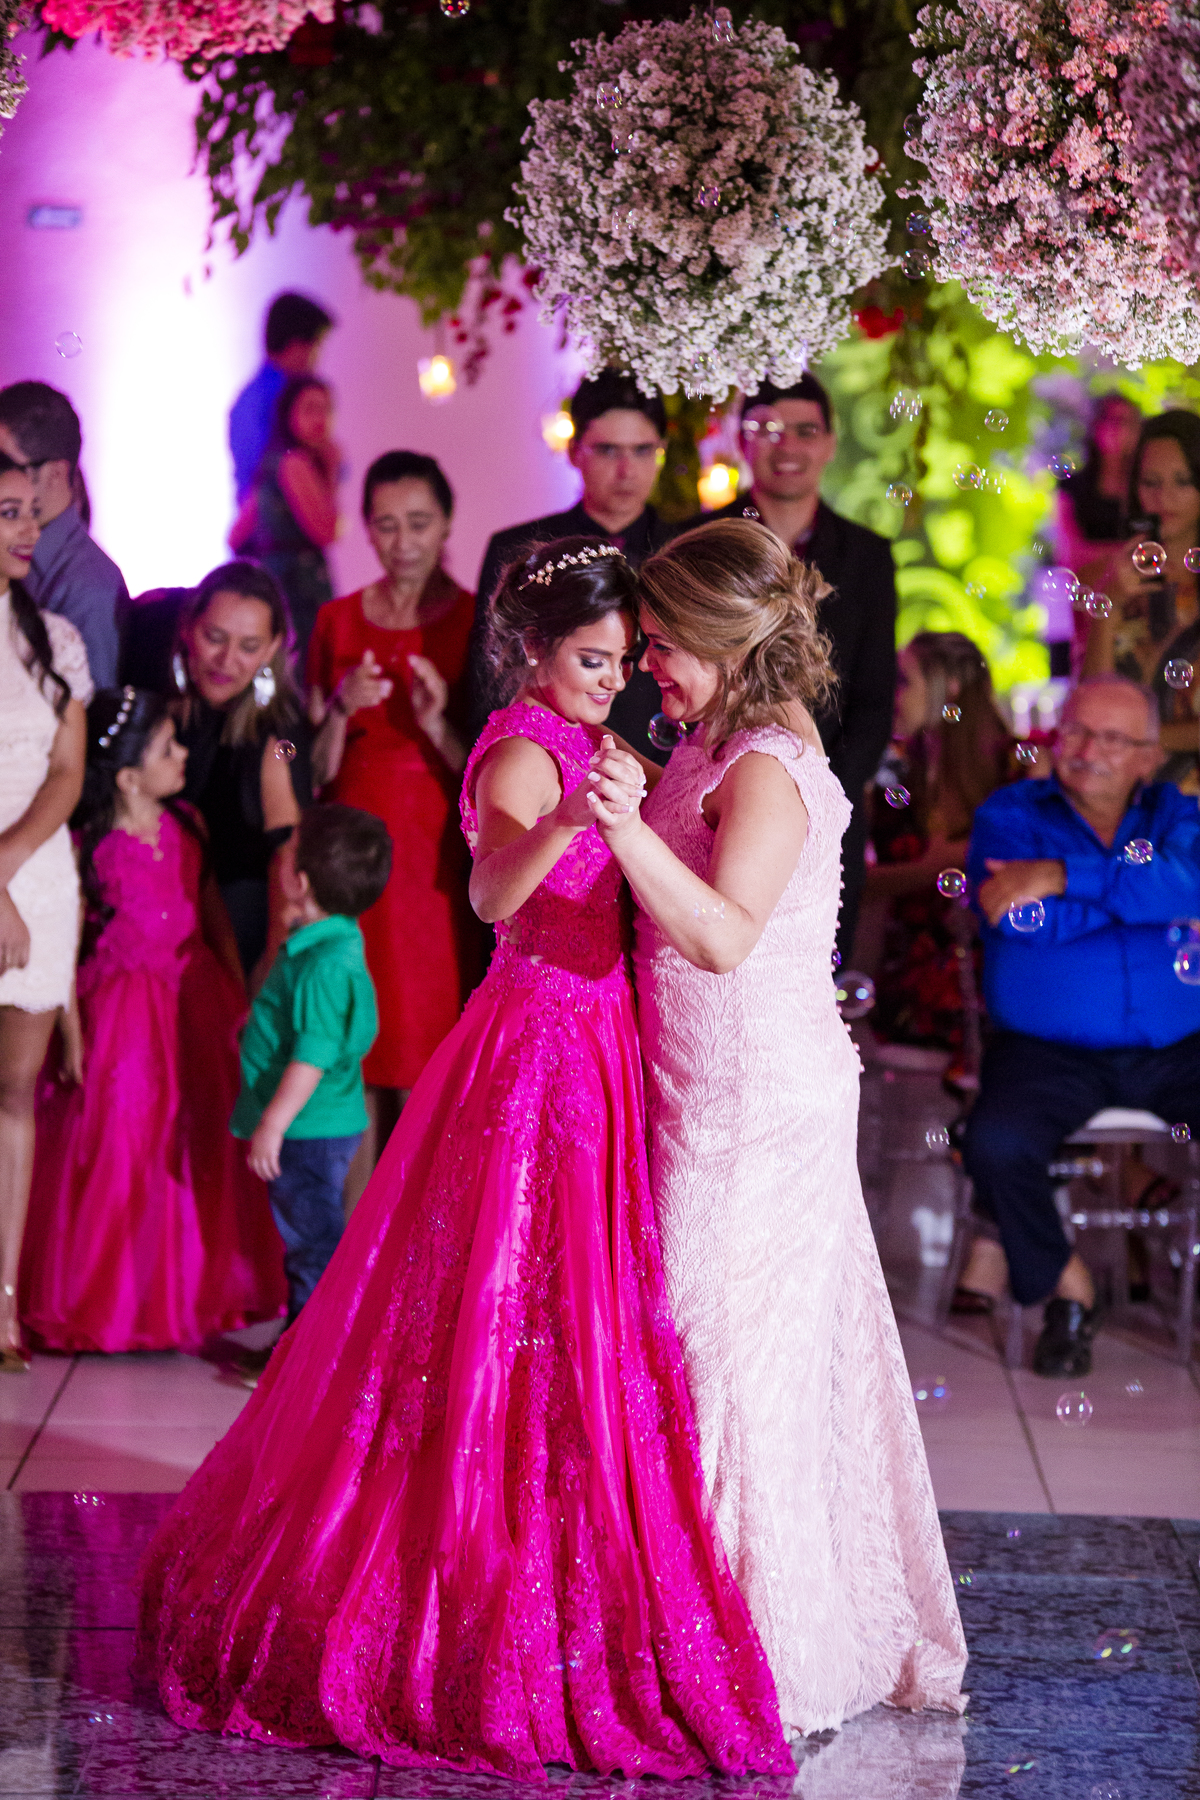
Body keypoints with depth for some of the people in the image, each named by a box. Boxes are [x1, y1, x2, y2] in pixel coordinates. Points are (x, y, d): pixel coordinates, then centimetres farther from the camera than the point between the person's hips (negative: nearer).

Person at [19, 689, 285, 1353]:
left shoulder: (187, 826, 3)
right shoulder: (88, 848, -14)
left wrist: (237, 991, 8)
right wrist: (72, 1032, -10)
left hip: (194, 1000, 5)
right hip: (122, 1014, -5)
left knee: (201, 1148, 10)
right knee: (119, 1148, -1)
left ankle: (198, 1289, 24)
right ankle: (109, 1297, 15)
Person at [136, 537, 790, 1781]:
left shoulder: (578, 742, 14)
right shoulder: (524, 749, -14)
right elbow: (492, 894, -34)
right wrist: (569, 817, -49)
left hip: (586, 1047, 10)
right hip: (539, 1054, -10)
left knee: (569, 1317, 13)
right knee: (529, 1328, -6)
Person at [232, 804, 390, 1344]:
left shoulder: (325, 964, -26)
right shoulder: (317, 942, 6)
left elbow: (314, 1056, -27)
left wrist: (273, 1124, -24)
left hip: (310, 1131, -10)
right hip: (311, 1129, 10)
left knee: (313, 1238, -2)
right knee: (303, 1237, 20)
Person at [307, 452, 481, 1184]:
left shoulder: (476, 620, 1)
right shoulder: (338, 621, 10)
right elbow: (315, 773, 10)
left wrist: (438, 725, -17)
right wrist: (340, 709, -8)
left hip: (440, 861, -3)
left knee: (430, 1061, -6)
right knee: (360, 1061, 0)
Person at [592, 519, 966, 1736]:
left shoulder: (766, 770, -19)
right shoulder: (711, 750, 11)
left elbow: (726, 935, -35)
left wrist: (630, 831, -45)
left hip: (755, 1108, -10)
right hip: (718, 1100, 10)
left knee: (733, 1355, -1)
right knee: (779, 1354, 16)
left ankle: (770, 1666, 11)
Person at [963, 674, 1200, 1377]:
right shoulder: (1010, 814, 7)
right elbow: (1016, 918, -12)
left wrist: (1062, 877, -17)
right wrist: (1136, 892, -6)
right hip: (1050, 1049, -1)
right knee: (997, 1144, -29)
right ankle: (1066, 1286, -2)